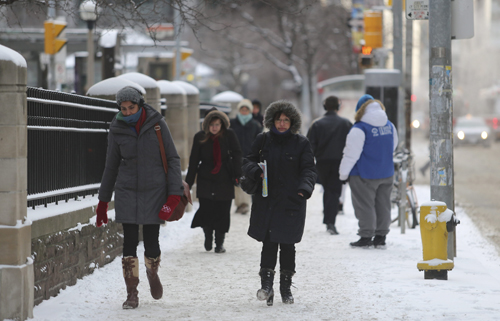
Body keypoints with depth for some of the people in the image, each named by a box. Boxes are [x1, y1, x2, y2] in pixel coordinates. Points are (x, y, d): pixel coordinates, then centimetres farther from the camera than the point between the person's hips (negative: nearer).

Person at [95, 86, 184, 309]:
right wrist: (103, 201, 12)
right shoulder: (117, 130, 0)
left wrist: (174, 193, -9)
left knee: (151, 241, -1)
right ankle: (132, 294, 4)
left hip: (155, 190, -1)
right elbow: (111, 166, 10)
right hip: (127, 191, 1)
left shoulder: (157, 124, -5)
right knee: (130, 242, -4)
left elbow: (173, 159, -1)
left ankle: (152, 273, 32)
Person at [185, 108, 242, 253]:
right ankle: (208, 235, 20)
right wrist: (188, 182, 2)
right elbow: (193, 161, 3)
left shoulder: (229, 135, -2)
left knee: (222, 212, -3)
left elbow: (236, 155, -1)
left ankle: (219, 242, 11)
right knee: (206, 210, -9)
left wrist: (238, 175, -12)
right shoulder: (200, 137, 0)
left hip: (225, 181, 0)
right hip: (205, 181, 0)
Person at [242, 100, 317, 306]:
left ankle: (286, 287, 16)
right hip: (266, 202, 0)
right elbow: (248, 162, 11)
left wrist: (305, 188, -20)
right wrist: (256, 171, -12)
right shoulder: (263, 140, 7)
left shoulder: (301, 143, 4)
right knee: (269, 243, -9)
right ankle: (266, 285, -9)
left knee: (287, 244, 4)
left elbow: (308, 170, -1)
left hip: (291, 202, 0)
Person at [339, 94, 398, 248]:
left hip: (364, 175, -6)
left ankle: (366, 237, 3)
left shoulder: (359, 129, -17)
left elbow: (351, 153, -15)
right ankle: (381, 236, 17)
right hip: (386, 174, 6)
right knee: (383, 205, 12)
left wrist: (343, 172, -3)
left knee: (365, 206, 2)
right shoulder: (390, 126, 4)